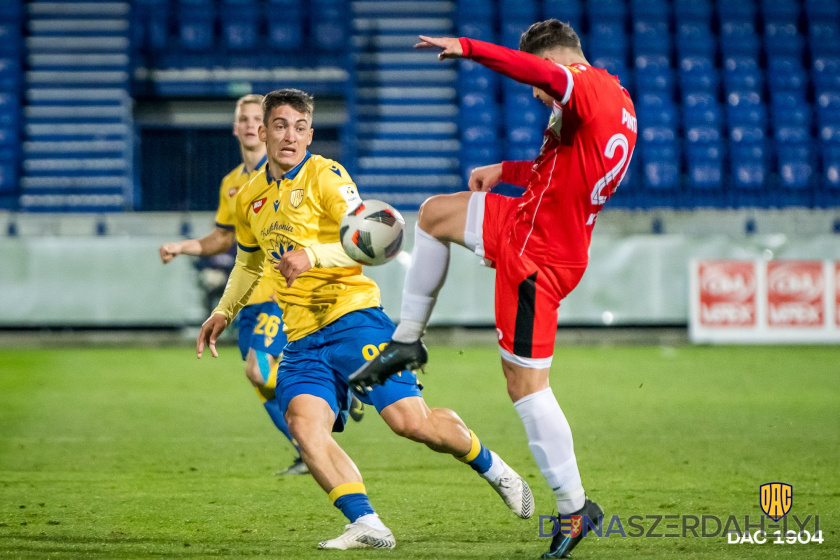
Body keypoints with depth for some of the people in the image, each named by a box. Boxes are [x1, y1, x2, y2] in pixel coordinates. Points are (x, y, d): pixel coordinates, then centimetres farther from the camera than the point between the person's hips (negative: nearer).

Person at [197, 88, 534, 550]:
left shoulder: (325, 176, -4)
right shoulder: (250, 198, 15)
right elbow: (249, 262, 35)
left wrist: (313, 256, -28)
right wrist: (224, 312, 29)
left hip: (352, 318, -5)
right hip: (302, 339, 5)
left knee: (411, 421, -12)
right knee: (304, 424, -23)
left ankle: (492, 468, 16)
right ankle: (366, 525, -25)